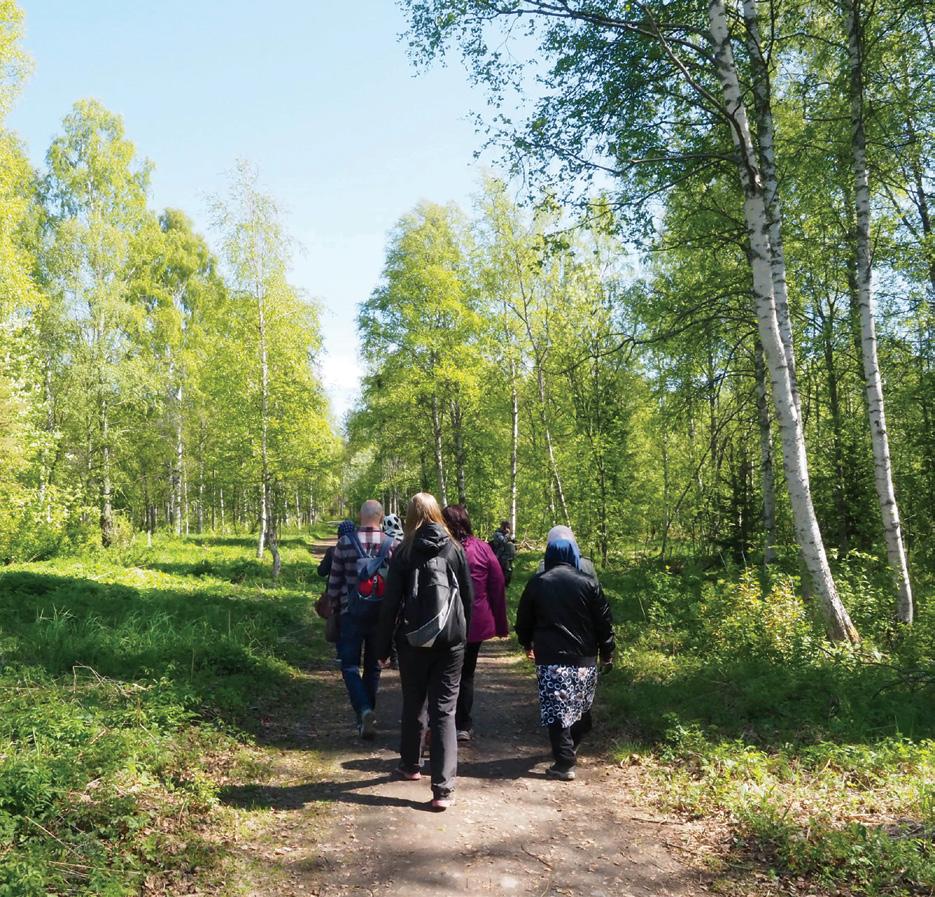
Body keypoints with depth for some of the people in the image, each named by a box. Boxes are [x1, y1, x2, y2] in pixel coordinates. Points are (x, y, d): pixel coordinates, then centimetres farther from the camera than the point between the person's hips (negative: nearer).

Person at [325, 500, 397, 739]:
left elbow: (335, 579, 0)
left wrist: (334, 605, 14)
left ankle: (364, 710, -15)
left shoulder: (345, 542, -5)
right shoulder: (393, 544, -4)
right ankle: (366, 716, 22)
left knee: (350, 665, 6)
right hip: (382, 615, 2)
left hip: (352, 614, -2)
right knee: (373, 666, 15)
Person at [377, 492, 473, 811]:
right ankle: (443, 788, -4)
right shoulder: (455, 549, 0)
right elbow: (469, 597, 5)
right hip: (451, 641, 1)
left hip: (414, 641, 0)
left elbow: (391, 603, -4)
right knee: (444, 711, 2)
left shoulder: (404, 552, -4)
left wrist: (384, 647, 3)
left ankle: (411, 766, 36)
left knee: (412, 706, 19)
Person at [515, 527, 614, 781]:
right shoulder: (589, 583, -1)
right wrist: (607, 652, 12)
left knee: (556, 710, 1)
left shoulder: (537, 583, 2)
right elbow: (604, 622, 1)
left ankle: (564, 763, 0)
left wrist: (527, 644, 27)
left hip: (550, 658, -1)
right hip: (584, 658, 1)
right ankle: (572, 749, 33)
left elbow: (523, 620, 10)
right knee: (581, 708, 19)